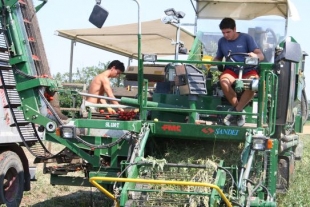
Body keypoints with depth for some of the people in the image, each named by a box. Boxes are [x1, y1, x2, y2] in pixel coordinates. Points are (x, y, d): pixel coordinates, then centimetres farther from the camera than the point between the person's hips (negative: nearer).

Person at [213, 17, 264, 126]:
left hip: (248, 71, -2)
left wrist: (255, 55, -33)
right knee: (223, 80, -35)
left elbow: (261, 56, -7)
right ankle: (239, 110, -19)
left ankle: (236, 110, -20)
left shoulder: (246, 38, -1)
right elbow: (218, 58, 22)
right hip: (231, 70, 2)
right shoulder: (222, 41, 9)